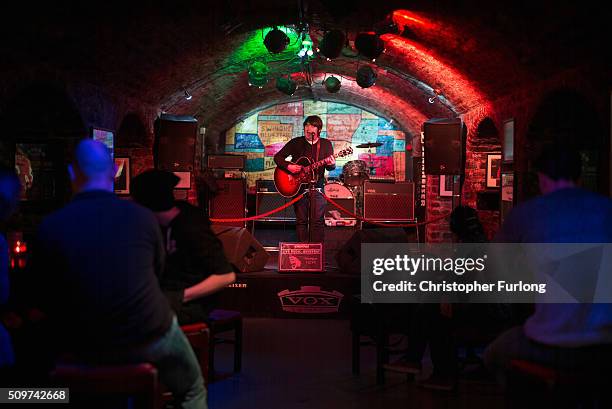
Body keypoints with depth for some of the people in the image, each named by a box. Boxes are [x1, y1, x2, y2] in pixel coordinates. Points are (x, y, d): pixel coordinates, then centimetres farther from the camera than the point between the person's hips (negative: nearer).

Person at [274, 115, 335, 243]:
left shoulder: (326, 144, 6)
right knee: (301, 220, 3)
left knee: (318, 220, -6)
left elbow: (330, 167, 4)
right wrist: (288, 166, -12)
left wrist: (331, 164, -20)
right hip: (298, 186, 0)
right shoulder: (296, 143, 4)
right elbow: (277, 157, 5)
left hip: (317, 186, 0)